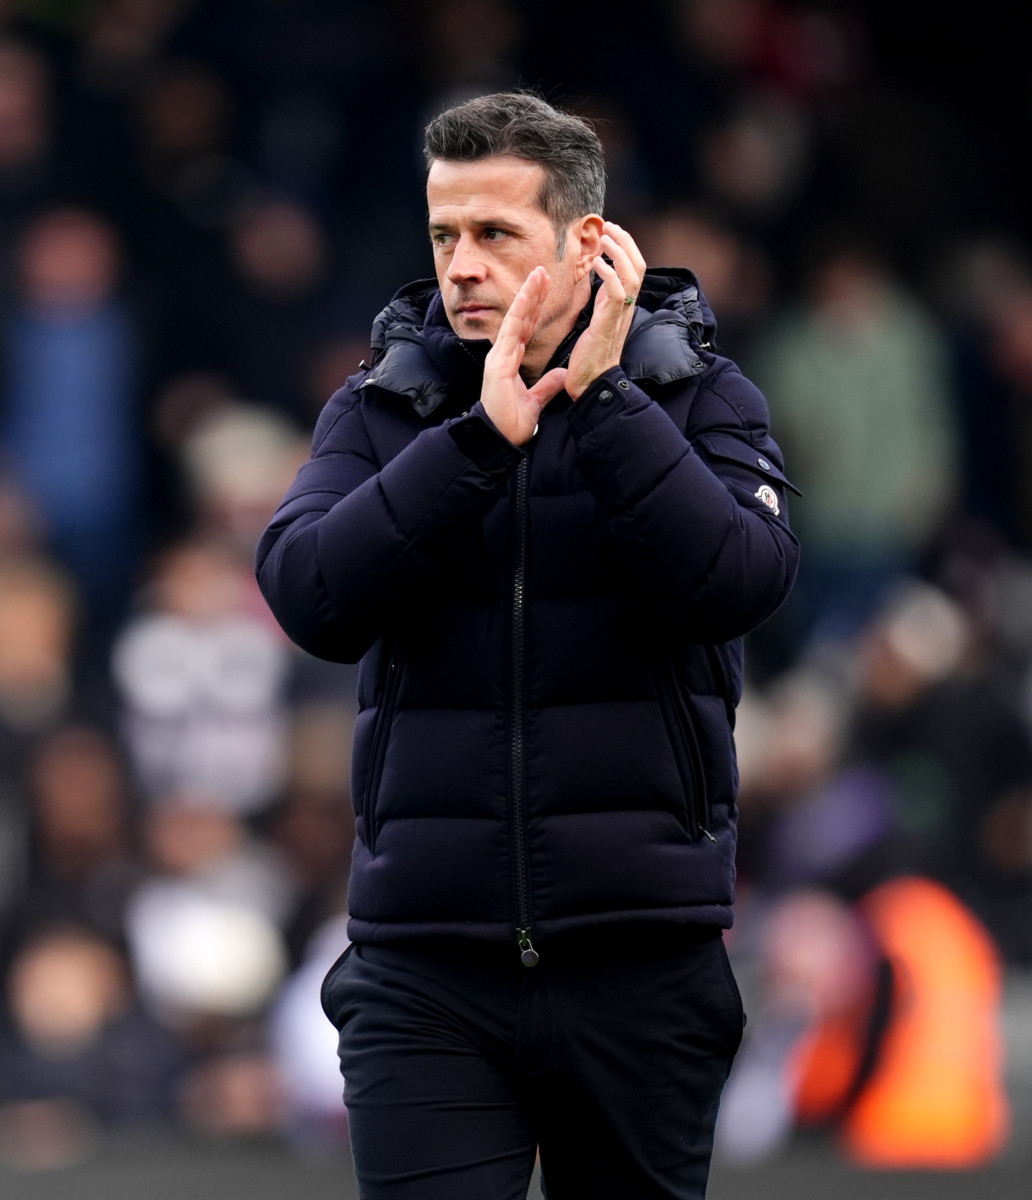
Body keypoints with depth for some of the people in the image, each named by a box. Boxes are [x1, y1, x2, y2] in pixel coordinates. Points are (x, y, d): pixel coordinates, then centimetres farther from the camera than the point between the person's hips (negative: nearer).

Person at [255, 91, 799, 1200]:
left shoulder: (699, 398, 4)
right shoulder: (378, 411, 7)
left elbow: (737, 585, -14)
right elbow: (312, 599, -10)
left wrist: (600, 396, -17)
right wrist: (481, 435, -17)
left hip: (643, 969, 0)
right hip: (425, 976, 0)